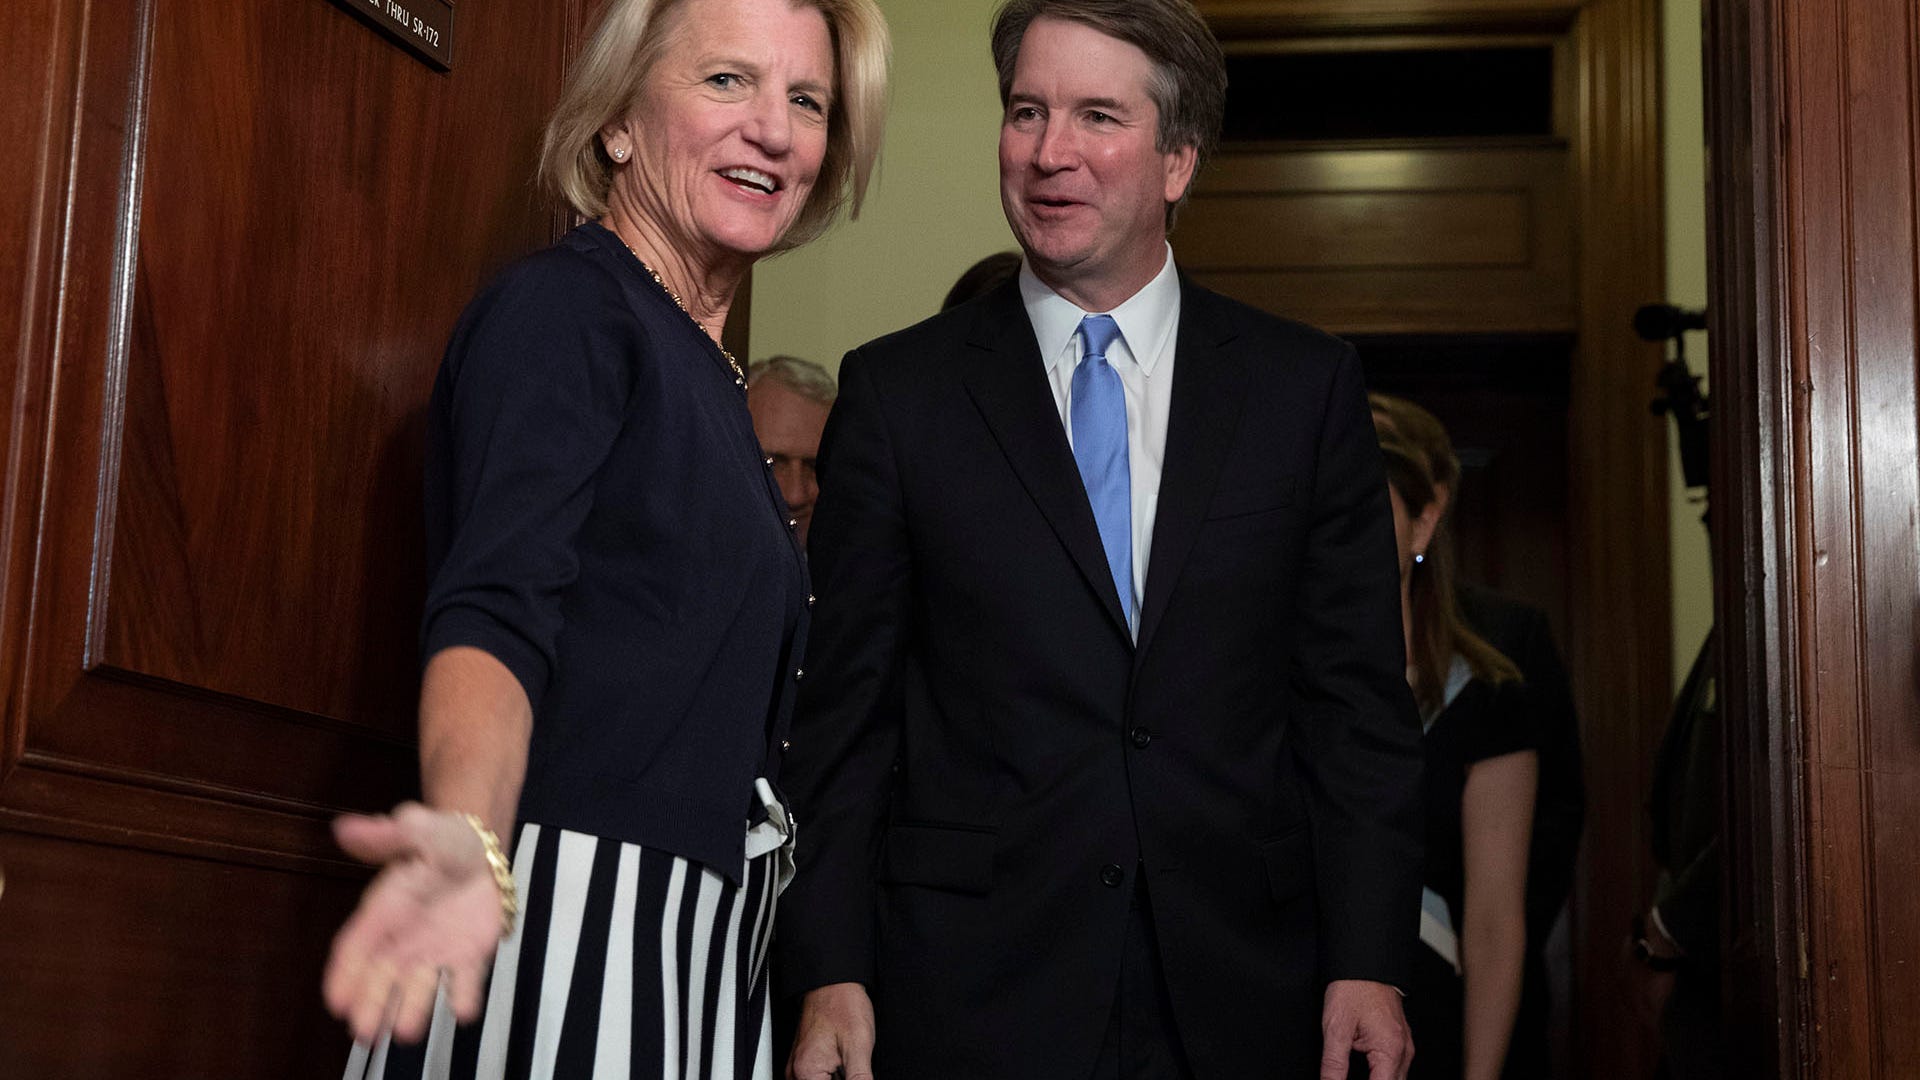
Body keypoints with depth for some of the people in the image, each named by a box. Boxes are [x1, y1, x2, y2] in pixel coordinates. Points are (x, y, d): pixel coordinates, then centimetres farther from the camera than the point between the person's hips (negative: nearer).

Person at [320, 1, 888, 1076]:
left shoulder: (708, 376, 16)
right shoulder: (560, 309, -10)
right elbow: (496, 612, -23)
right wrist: (471, 836, -42)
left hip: (705, 944, 8)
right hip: (556, 919, -8)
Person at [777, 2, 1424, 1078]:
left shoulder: (1307, 385, 4)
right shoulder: (896, 391, 2)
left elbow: (1358, 701, 3)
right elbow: (841, 713, 1)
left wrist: (1368, 964, -4)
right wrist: (830, 975, -6)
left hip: (1242, 990, 1)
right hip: (973, 994, -1)